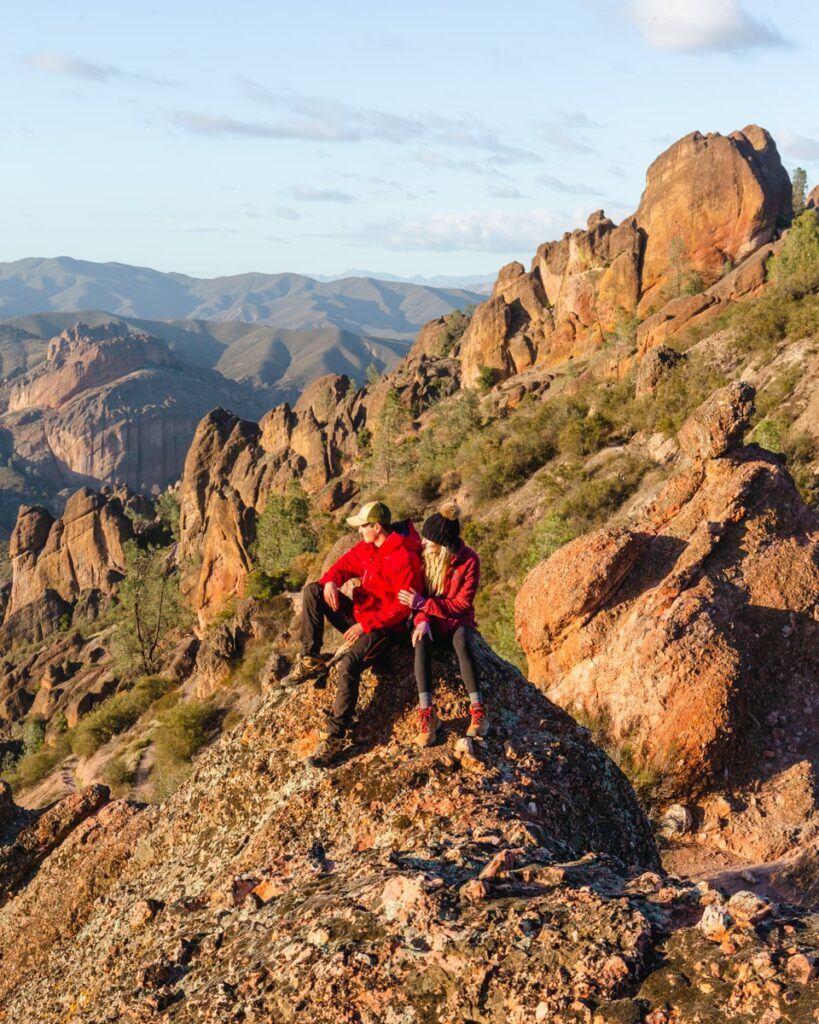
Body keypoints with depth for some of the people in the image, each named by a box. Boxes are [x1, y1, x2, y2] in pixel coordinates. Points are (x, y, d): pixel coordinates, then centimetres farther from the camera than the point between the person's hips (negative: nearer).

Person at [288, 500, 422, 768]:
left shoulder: (404, 558, -21)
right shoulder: (366, 547, 5)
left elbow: (403, 606, -22)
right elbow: (343, 566, 14)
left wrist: (365, 625, -24)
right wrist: (330, 582, -12)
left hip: (383, 626, -9)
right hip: (359, 615, 9)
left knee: (349, 664, -33)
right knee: (313, 590, -6)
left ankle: (334, 738, -29)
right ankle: (311, 660, -6)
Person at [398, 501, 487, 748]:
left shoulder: (469, 560, -15)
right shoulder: (424, 555, -7)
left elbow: (461, 605, -16)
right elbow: (417, 594, -3)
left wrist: (423, 604, -25)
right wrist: (422, 620, -24)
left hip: (457, 620, -2)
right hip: (432, 620, 2)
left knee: (462, 642, -37)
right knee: (422, 641, -34)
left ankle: (478, 711, -32)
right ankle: (427, 715, -39)